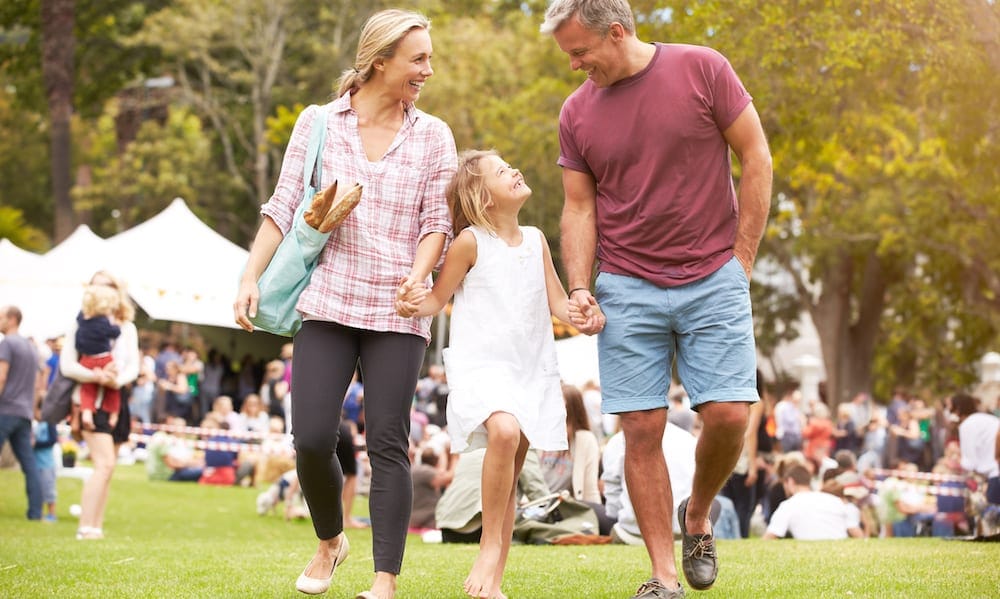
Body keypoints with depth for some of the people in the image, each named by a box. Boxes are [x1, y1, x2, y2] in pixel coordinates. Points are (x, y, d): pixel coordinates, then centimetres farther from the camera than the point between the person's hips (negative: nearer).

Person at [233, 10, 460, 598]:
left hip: (397, 313, 0)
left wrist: (418, 277, -13)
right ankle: (330, 541, 23)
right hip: (327, 303, 0)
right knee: (312, 439, -5)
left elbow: (436, 220, 5)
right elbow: (283, 208, 5)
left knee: (388, 443, -4)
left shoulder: (433, 136, 7)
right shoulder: (317, 123, 5)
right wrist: (251, 279, -4)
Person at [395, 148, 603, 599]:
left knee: (509, 475, 6)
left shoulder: (536, 240, 10)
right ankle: (490, 546, -18)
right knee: (503, 431, -33)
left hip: (532, 369, 6)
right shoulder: (471, 242, -5)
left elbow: (557, 301, 14)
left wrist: (581, 317, -7)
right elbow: (438, 297, 0)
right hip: (481, 364, -6)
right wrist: (415, 305, -23)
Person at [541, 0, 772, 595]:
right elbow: (579, 208, 9)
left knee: (727, 413, -10)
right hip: (627, 289, 2)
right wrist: (580, 288, -4)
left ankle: (698, 516, 20)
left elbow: (756, 158, -1)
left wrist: (742, 259, -3)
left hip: (714, 280, -2)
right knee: (642, 429, -3)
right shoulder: (577, 112, 5)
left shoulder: (702, 69, -4)